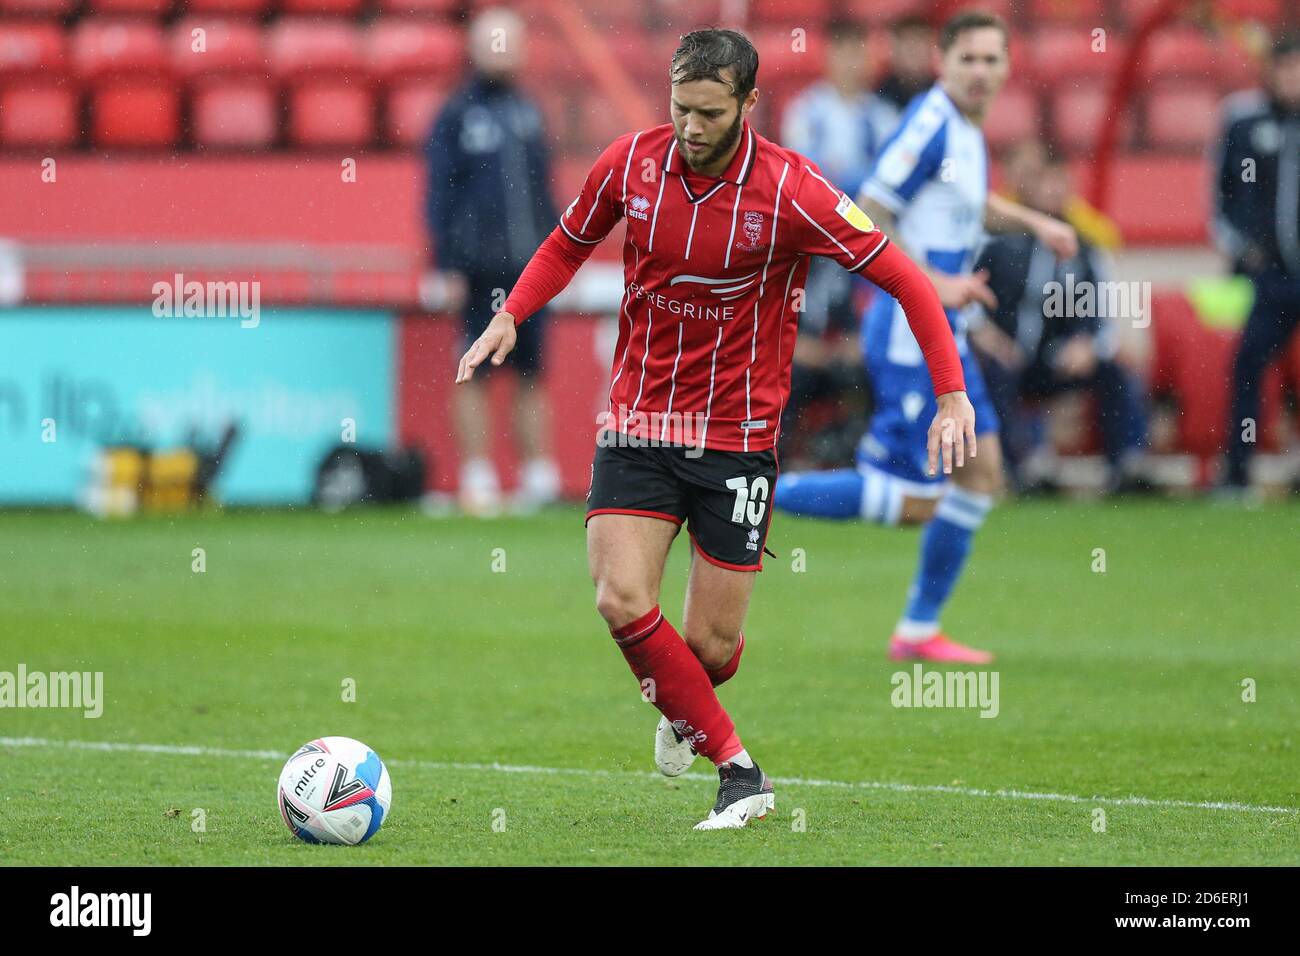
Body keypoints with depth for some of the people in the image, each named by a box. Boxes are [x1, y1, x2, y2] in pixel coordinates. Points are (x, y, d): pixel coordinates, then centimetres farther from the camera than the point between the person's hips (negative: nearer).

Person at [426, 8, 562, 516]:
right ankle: (477, 480, 1)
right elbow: (439, 195, -3)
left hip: (531, 265, 4)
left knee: (532, 374, 6)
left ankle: (539, 476, 10)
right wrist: (447, 266, -9)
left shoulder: (528, 113, 14)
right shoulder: (456, 116, -1)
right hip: (479, 268, -4)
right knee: (475, 374, -1)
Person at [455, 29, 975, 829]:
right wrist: (511, 316, 1)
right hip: (637, 424, 2)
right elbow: (570, 243, 17)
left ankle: (682, 710, 40)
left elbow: (905, 280, -10)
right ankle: (738, 771, -5)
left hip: (736, 437, -2)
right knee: (622, 599, -18)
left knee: (711, 645, 1)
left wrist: (952, 394, -18)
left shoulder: (790, 191, -15)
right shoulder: (631, 162, -4)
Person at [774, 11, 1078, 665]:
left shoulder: (965, 128, 12)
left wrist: (1033, 221, 19)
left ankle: (919, 631, 17)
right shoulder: (929, 123, -17)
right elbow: (864, 220, -20)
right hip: (910, 333, -10)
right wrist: (935, 283, -23)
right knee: (915, 502, -10)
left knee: (980, 476, 10)